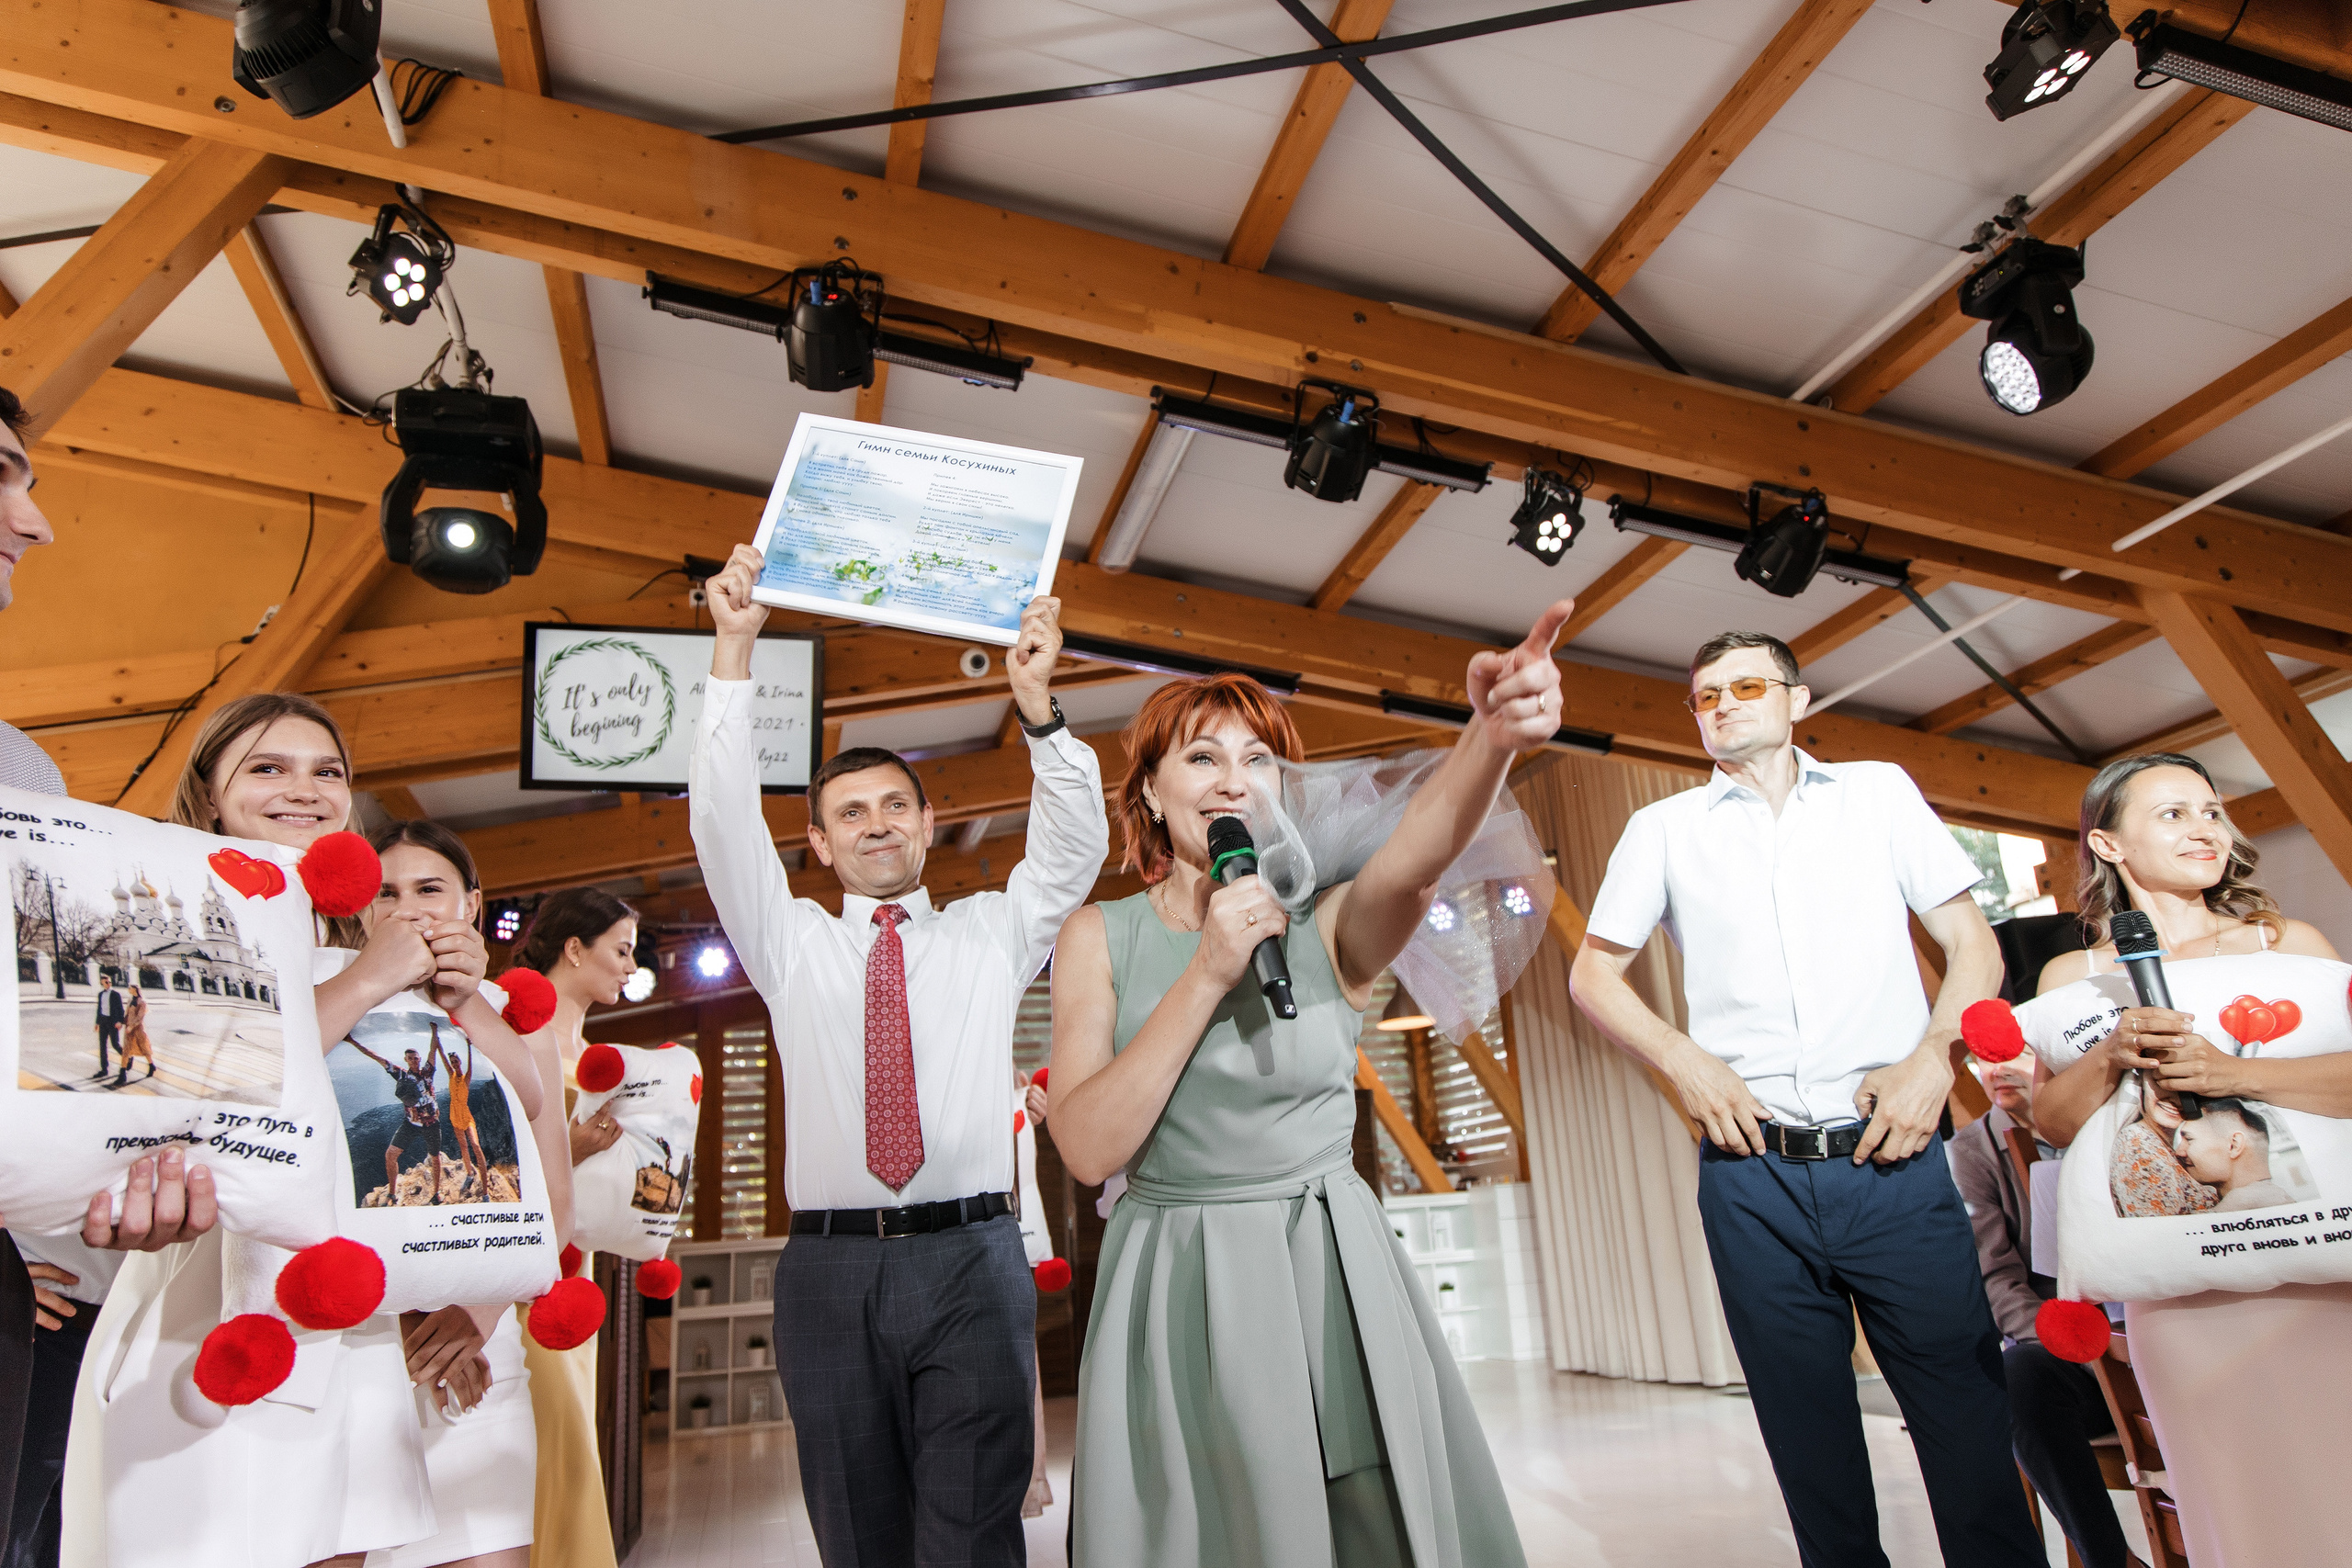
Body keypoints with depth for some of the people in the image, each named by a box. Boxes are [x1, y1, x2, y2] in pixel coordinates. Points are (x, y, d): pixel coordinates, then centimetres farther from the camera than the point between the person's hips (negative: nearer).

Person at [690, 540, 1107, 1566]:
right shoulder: (791, 945, 14)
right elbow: (722, 821, 3)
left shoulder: (991, 935, 14)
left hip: (970, 1260, -1)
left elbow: (1074, 845, 0)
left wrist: (1036, 703, -14)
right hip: (829, 1265, 2)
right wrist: (734, 650, -6)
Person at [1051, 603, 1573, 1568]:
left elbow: (1414, 856, -28)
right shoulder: (1099, 937, -2)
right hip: (1176, 1289, 0)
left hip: (1334, 1278, 0)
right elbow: (1088, 1148, -13)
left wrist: (1496, 734, -48)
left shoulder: (1329, 926, -4)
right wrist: (1206, 977, -19)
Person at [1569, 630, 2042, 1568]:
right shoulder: (1664, 829, 9)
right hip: (1753, 1181, 1)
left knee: (1967, 1411, 4)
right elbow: (1593, 974, 11)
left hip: (1897, 1163, 0)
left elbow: (1973, 943, 9)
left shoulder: (1880, 792, 10)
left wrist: (1933, 1058, -8)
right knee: (1809, 1435, 11)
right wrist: (1683, 1060, -5)